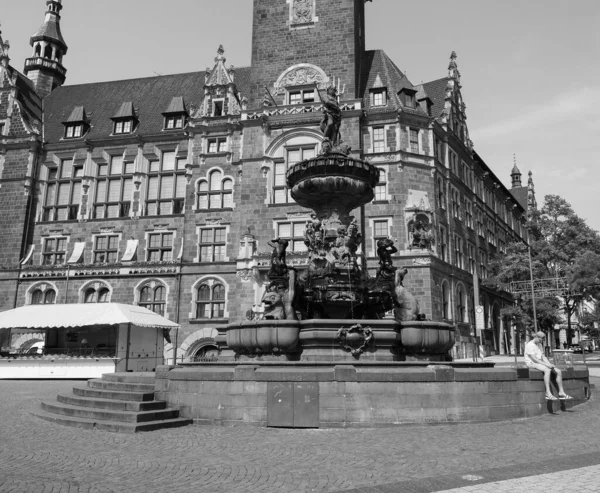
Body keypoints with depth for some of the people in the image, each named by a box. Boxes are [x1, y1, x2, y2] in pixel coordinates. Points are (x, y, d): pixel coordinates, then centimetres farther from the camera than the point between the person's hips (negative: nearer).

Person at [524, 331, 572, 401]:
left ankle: (561, 393, -3)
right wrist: (546, 364, -22)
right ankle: (548, 393, -40)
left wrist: (549, 364, -5)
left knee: (559, 371, -4)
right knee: (547, 370, -36)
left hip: (540, 363, 9)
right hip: (532, 363, -9)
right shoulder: (529, 345, -10)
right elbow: (533, 358, -18)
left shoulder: (539, 345, 20)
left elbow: (543, 357, 15)